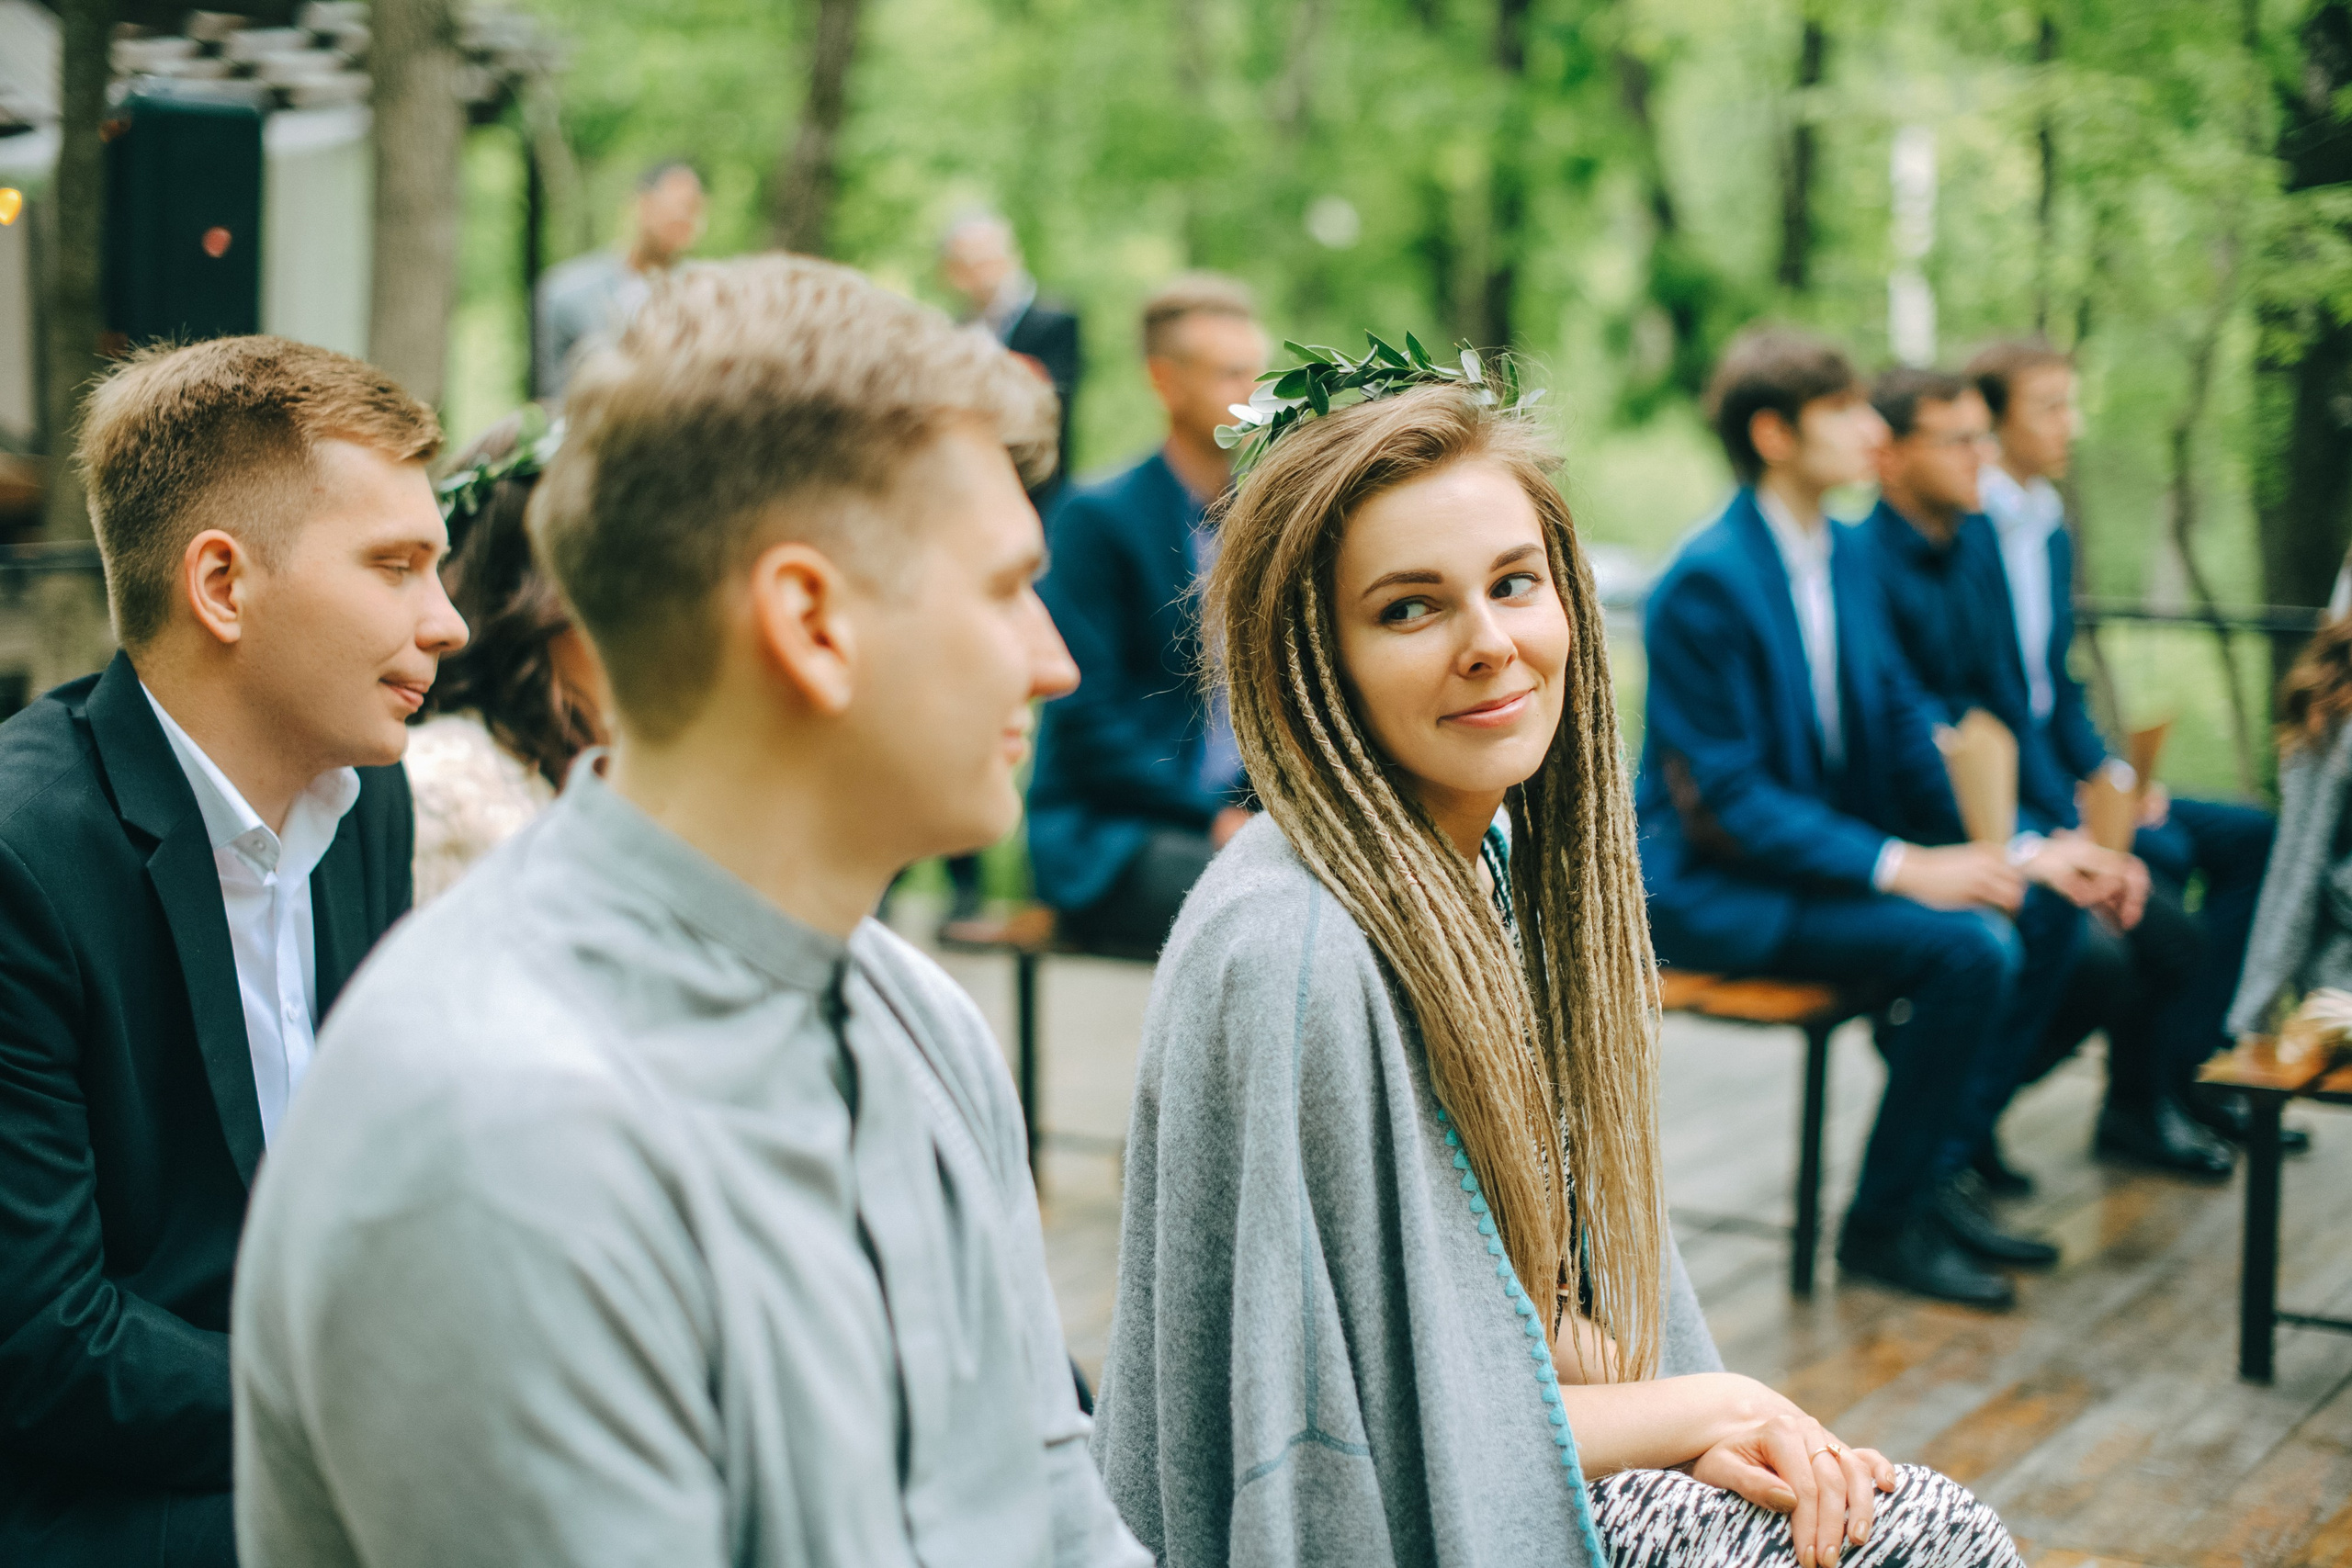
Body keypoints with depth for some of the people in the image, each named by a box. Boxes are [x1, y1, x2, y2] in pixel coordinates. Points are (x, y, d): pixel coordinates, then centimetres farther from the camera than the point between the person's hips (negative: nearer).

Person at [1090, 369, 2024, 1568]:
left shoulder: (1493, 861, 1)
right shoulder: (1287, 952, -26)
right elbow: (1382, 1435, -22)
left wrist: (1691, 1429, -7)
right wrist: (1702, 1402, -10)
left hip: (1486, 1461, 7)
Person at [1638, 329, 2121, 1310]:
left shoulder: (1843, 551, 7)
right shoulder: (1706, 582, -20)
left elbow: (1903, 723, 11)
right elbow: (1727, 796, -21)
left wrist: (2013, 849, -1)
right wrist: (1901, 867, -25)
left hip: (1827, 847, 9)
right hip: (1717, 889, -9)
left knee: (2046, 907, -1)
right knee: (1969, 945, -24)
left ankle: (1941, 1170, 7)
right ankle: (1885, 1223, -8)